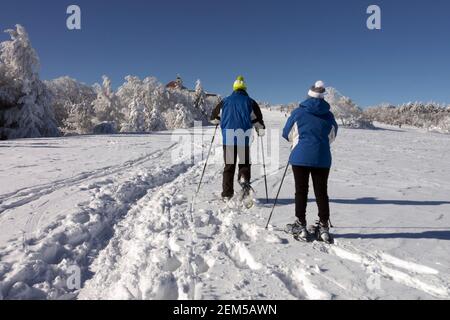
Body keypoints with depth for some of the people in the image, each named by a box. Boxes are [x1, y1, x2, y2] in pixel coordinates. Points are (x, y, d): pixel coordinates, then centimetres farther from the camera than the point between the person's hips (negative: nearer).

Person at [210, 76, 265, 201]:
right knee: (245, 162, 15)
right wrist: (261, 131, 20)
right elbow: (258, 120, 2)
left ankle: (227, 194, 10)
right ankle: (244, 179, -15)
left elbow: (214, 117, 17)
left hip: (228, 138, 2)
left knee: (229, 166, 10)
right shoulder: (250, 102, 6)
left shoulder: (225, 101, 11)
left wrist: (221, 122, 39)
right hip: (243, 139, -1)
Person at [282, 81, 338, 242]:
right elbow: (332, 137, 16)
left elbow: (287, 134, 3)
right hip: (323, 159, 3)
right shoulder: (329, 115, 4)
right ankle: (324, 227, 14)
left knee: (301, 192, 6)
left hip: (301, 157, -2)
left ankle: (301, 226, 10)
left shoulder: (298, 112, -3)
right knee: (321, 193, 10)